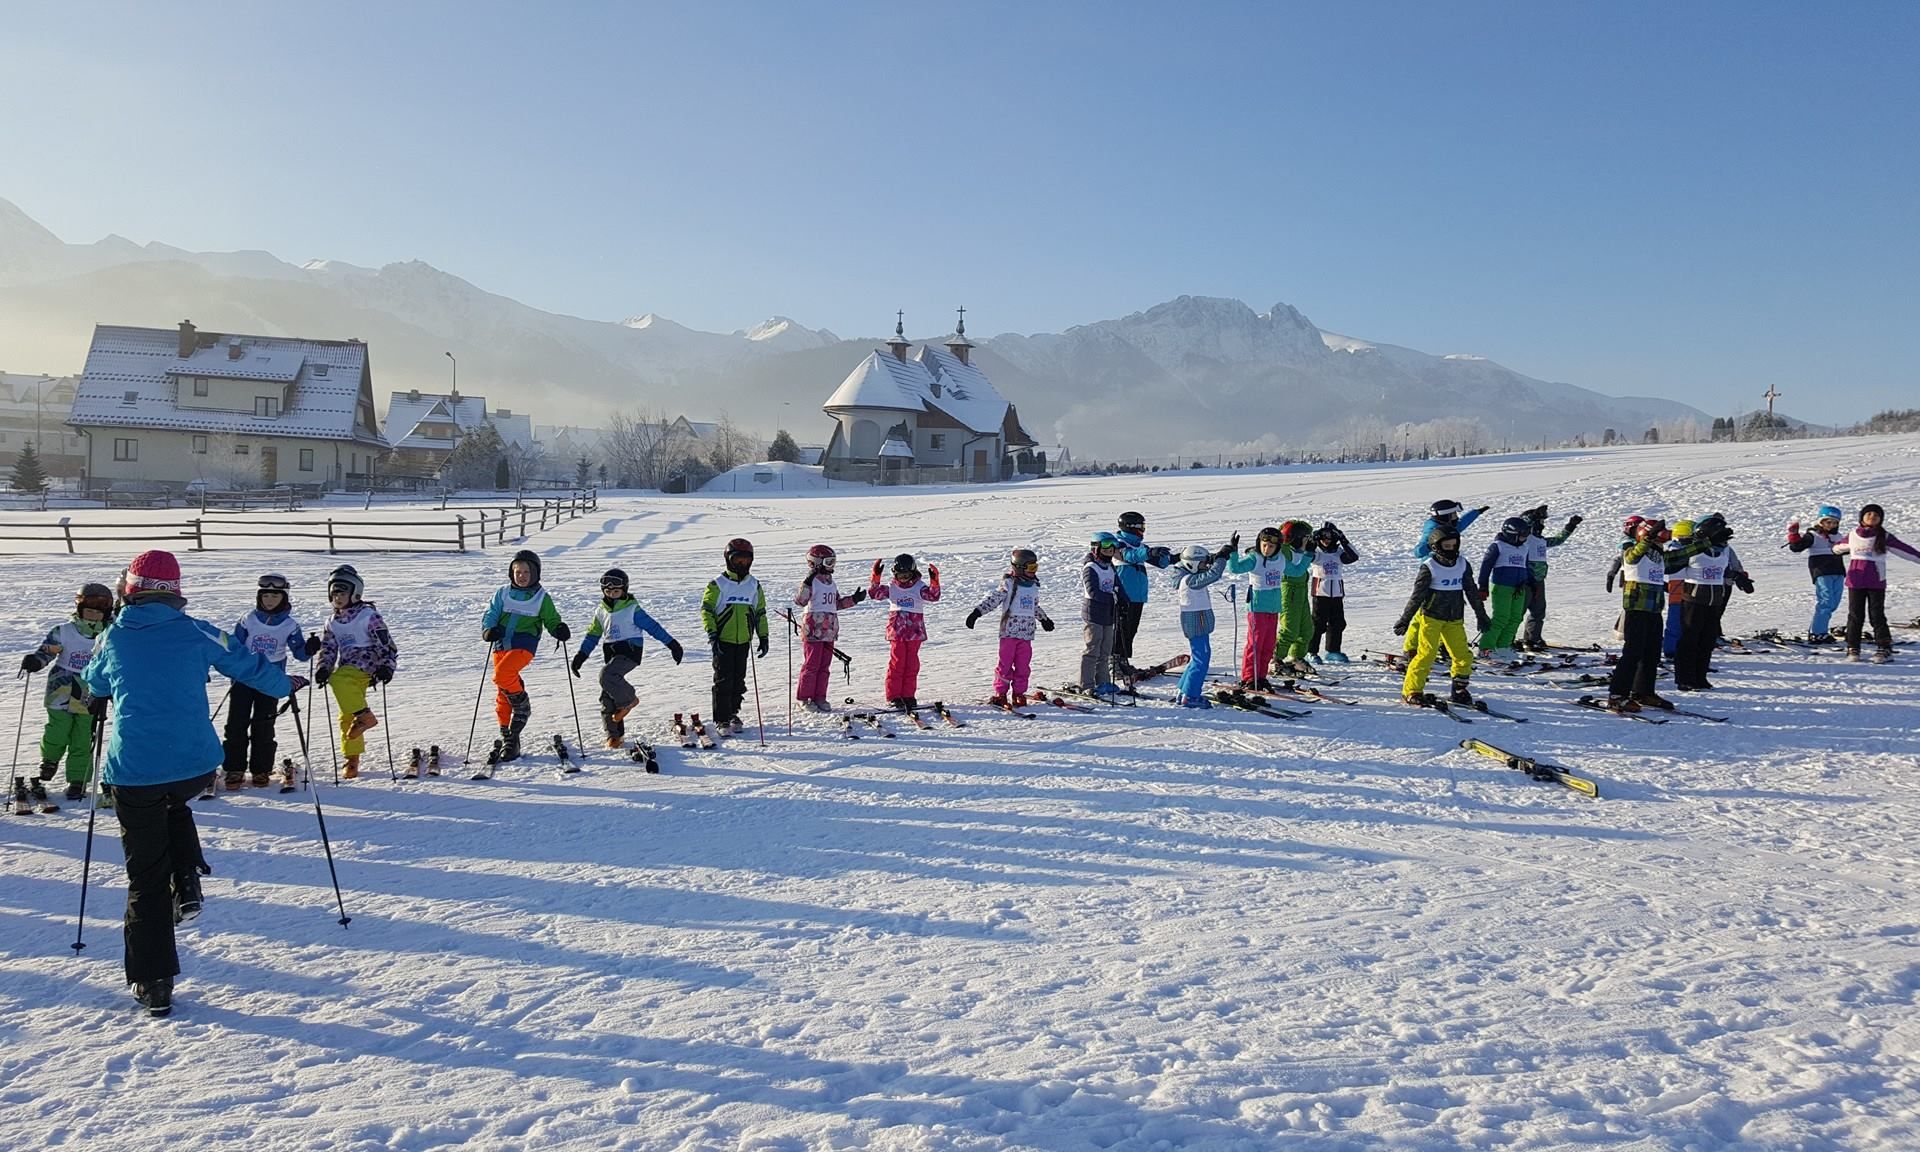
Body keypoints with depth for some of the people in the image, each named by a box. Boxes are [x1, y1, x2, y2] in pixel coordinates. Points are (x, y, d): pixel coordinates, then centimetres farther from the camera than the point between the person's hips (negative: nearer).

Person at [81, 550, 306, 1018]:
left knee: (145, 878, 9)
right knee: (174, 807, 36)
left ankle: (153, 985, 11)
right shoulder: (195, 632, 1)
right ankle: (186, 885, 12)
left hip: (133, 773, 0)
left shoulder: (112, 638, 5)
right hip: (195, 765, 0)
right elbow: (246, 665, 10)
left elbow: (95, 686, 24)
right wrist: (286, 684, 30)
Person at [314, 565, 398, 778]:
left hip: (366, 665, -6)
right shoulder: (332, 623, 19)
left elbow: (386, 643, -3)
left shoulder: (368, 616, -1)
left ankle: (363, 715, -31)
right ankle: (352, 758, 9)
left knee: (339, 679, -35)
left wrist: (386, 666, -14)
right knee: (346, 715, 2)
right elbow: (327, 650, 20)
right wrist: (323, 668, 1)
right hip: (347, 671, 6)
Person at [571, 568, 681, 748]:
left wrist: (672, 644, -7)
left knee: (607, 675, -30)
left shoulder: (632, 609, -5)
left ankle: (628, 699, -5)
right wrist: (580, 656, 13)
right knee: (607, 698, 2)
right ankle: (614, 735, 10)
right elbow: (592, 636, 19)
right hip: (611, 653, 6)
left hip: (630, 651, -6)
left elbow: (653, 627, -5)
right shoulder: (601, 611, 12)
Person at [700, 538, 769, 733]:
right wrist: (712, 634, -13)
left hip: (744, 641, 4)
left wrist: (763, 637, 12)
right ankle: (721, 718, 0)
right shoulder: (718, 584, -4)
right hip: (723, 640, -4)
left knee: (739, 679, 10)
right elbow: (706, 609, -4)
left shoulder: (754, 586, 10)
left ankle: (733, 712, 23)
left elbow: (760, 613, 16)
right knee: (723, 679, -5)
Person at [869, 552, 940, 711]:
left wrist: (934, 582, -32)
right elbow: (874, 594, -7)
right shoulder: (891, 587, 4)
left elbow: (932, 596, -14)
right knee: (896, 663, -1)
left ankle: (908, 695, 14)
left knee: (911, 664, 6)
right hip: (896, 632, -1)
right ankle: (893, 696, 4)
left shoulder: (919, 586, 0)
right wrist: (875, 578, -21)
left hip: (915, 632, 1)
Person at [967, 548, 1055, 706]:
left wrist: (1045, 619, 42)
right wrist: (977, 612, -16)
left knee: (1023, 665, 4)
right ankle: (1000, 693, 8)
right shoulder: (1008, 584, -5)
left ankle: (1019, 693, 13)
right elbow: (992, 600, -8)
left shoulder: (1034, 586, 14)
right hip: (1009, 631, -5)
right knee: (1005, 663, -2)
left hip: (1027, 633, 5)